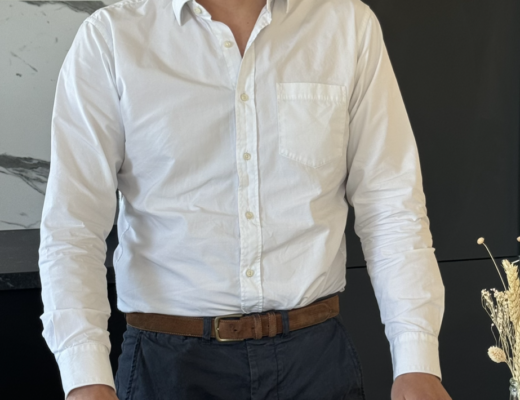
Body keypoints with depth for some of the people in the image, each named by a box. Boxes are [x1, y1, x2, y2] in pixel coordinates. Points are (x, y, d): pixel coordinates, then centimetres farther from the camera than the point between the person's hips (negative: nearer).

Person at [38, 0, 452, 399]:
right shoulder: (108, 39, -5)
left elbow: (391, 207, -2)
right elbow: (72, 226, -9)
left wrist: (417, 362, -10)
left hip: (316, 353, 2)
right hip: (170, 357, -1)